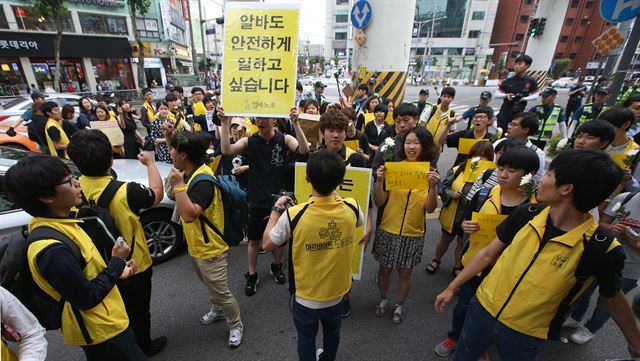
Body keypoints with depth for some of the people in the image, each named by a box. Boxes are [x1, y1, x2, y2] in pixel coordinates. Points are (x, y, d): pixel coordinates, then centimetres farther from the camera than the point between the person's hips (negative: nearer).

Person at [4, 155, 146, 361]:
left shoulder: (56, 225, -3)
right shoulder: (52, 250, -33)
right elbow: (87, 298, -24)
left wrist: (116, 271, -1)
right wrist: (117, 262, -16)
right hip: (100, 330, -9)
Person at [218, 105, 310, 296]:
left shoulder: (284, 139, -7)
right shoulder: (249, 141, -5)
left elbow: (304, 150, -25)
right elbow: (226, 150, -21)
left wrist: (295, 123, -34)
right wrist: (224, 123, -27)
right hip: (257, 200, 0)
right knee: (253, 239, 13)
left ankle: (277, 267, 44)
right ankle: (252, 275, 34)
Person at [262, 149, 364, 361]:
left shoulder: (294, 215, -30)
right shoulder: (352, 209, -21)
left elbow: (267, 244, -13)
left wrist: (276, 210, -3)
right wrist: (335, 196, 10)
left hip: (306, 297, -3)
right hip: (337, 292, 4)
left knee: (306, 339, 26)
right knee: (332, 333, 32)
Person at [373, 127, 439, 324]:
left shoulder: (431, 173, -5)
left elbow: (430, 209, -11)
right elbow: (379, 202, -9)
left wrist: (433, 186, -26)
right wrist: (379, 181, -24)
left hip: (413, 234, 0)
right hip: (388, 230, 0)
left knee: (405, 273, 14)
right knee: (384, 268, 15)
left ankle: (399, 305, 40)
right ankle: (383, 300, 42)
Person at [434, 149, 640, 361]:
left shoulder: (601, 248, -22)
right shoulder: (525, 214, -14)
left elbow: (612, 297, -2)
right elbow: (488, 254, -4)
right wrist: (451, 288, 0)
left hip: (527, 334, -2)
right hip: (483, 309, 3)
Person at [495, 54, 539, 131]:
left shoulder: (531, 81, 1)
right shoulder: (508, 81, 2)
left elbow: (535, 95, 6)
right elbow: (496, 95, 4)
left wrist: (524, 98, -12)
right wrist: (506, 95, -14)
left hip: (519, 113, 0)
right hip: (505, 112, 1)